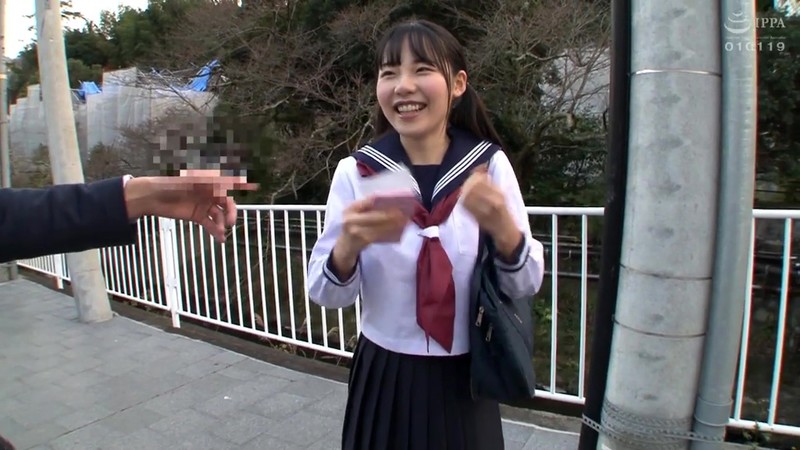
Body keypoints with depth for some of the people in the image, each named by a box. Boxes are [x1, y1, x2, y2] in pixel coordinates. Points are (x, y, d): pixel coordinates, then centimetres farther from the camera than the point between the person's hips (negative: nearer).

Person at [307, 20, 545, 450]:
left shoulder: (490, 164, -9)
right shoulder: (355, 171, -10)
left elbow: (527, 284, -6)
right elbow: (325, 294, -8)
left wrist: (504, 230, -26)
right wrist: (349, 246, -29)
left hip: (466, 381, 1)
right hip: (384, 378, 0)